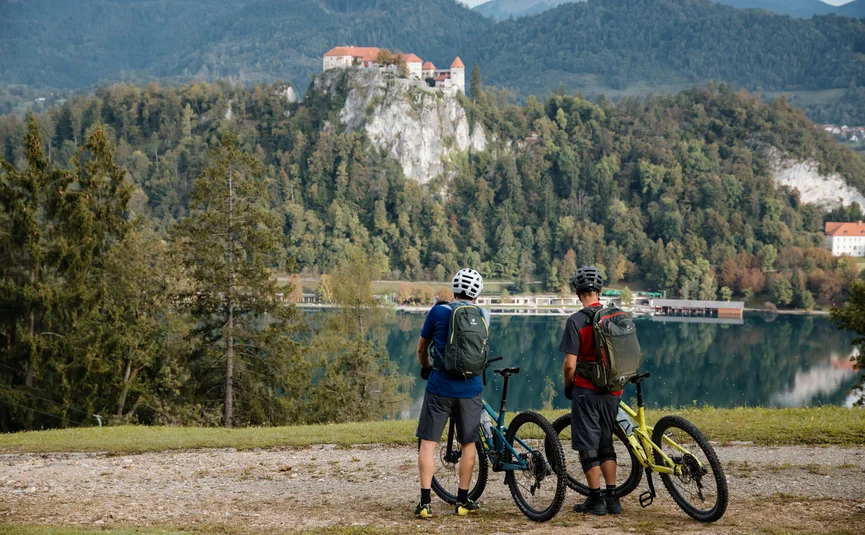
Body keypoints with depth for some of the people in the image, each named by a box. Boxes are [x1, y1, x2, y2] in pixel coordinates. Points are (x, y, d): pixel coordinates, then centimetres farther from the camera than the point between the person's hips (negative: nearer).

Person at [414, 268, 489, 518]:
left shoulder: (438, 312, -3)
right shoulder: (483, 316, 3)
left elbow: (422, 348, 9)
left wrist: (426, 367, 29)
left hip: (440, 387, -2)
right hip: (470, 388, 2)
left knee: (428, 442, 4)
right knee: (468, 444, 14)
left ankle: (425, 502, -2)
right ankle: (463, 501, 18)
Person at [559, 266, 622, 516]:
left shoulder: (576, 321, -12)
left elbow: (570, 363, -15)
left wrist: (567, 385, 3)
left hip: (586, 390, -6)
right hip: (612, 391, 6)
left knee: (588, 446, 3)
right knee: (606, 444, 15)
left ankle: (595, 500, 5)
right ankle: (612, 498, 15)